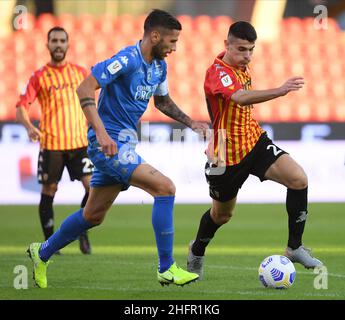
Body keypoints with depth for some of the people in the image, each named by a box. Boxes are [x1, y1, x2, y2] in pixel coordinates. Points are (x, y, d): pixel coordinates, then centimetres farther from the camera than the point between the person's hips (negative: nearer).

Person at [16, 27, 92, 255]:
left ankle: (83, 231, 11)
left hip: (79, 142, 2)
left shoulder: (80, 73, 9)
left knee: (93, 186, -9)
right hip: (51, 144, -2)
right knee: (48, 192, 2)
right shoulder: (40, 77, 0)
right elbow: (22, 107, -4)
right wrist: (30, 127, -22)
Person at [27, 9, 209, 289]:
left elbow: (162, 101, 28)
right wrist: (101, 133, -29)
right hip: (109, 144, -10)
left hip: (124, 143, 10)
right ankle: (167, 269, -13)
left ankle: (42, 254, 36)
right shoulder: (127, 60, -18)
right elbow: (84, 89, -22)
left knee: (93, 215, 18)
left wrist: (190, 122, 13)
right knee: (165, 188, -18)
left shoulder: (159, 66, 9)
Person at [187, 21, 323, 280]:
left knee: (299, 179, -16)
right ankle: (197, 252, 45)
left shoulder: (243, 67, 3)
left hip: (255, 141, 6)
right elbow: (241, 98, -44)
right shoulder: (217, 72, -24)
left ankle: (295, 247, -6)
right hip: (227, 154, -6)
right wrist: (280, 91, -56)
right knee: (222, 214, 12)